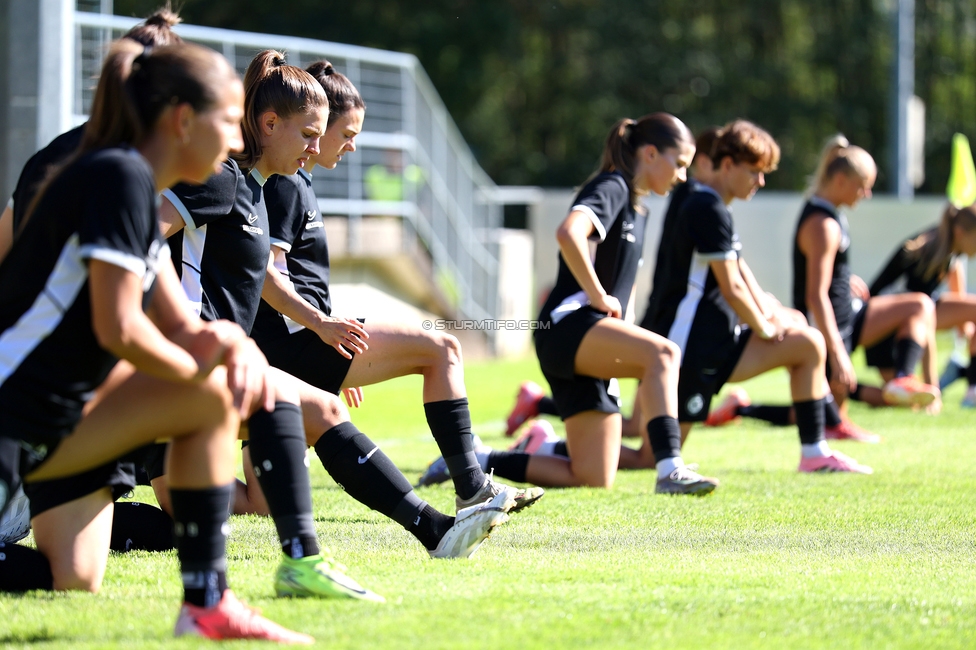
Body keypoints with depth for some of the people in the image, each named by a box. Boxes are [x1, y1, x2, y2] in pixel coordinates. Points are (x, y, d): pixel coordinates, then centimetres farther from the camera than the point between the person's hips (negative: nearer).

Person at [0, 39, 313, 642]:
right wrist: (197, 366, -4)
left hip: (50, 417, 11)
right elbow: (119, 329, -22)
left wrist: (231, 341, -7)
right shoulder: (119, 177, -16)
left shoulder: (136, 185, 14)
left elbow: (182, 327, 15)